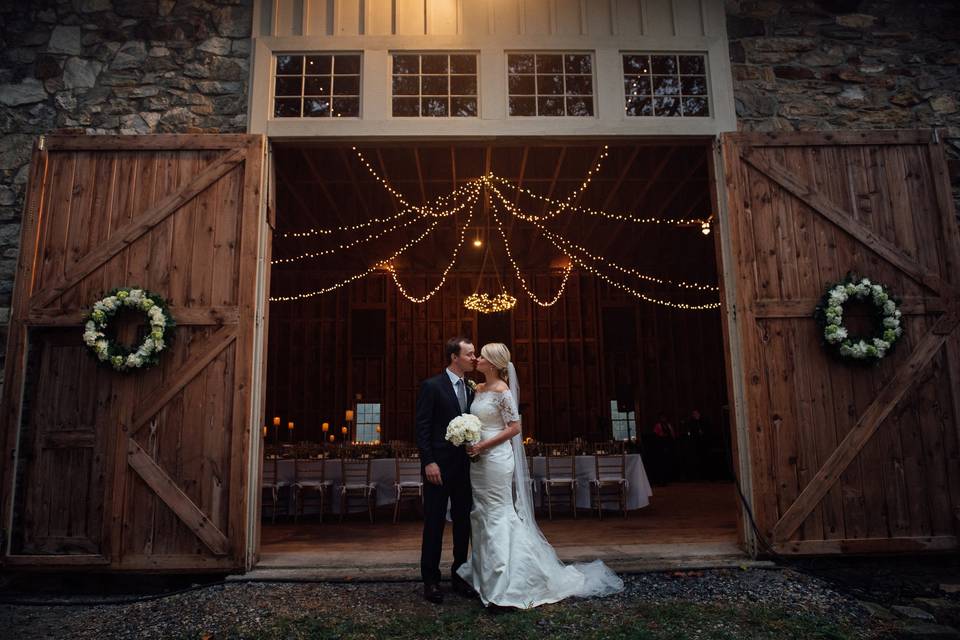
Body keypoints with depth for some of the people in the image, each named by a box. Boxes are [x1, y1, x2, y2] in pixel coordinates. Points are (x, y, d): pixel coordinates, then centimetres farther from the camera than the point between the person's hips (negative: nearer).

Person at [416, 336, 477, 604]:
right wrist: (429, 462, -16)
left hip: (465, 466, 6)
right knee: (434, 523, 3)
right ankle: (430, 580, 14)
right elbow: (422, 428, -11)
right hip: (440, 466, -6)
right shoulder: (431, 386, -7)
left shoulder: (471, 389, 11)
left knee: (463, 522, 12)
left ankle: (459, 575, 26)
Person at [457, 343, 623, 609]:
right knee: (481, 515, 14)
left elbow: (514, 428, -15)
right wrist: (469, 443, 5)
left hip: (496, 459, -8)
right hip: (479, 460, 8)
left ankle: (504, 585, 7)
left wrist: (482, 446, -18)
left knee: (498, 516, -3)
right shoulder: (478, 389, 10)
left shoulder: (502, 391, -14)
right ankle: (485, 573, 28)